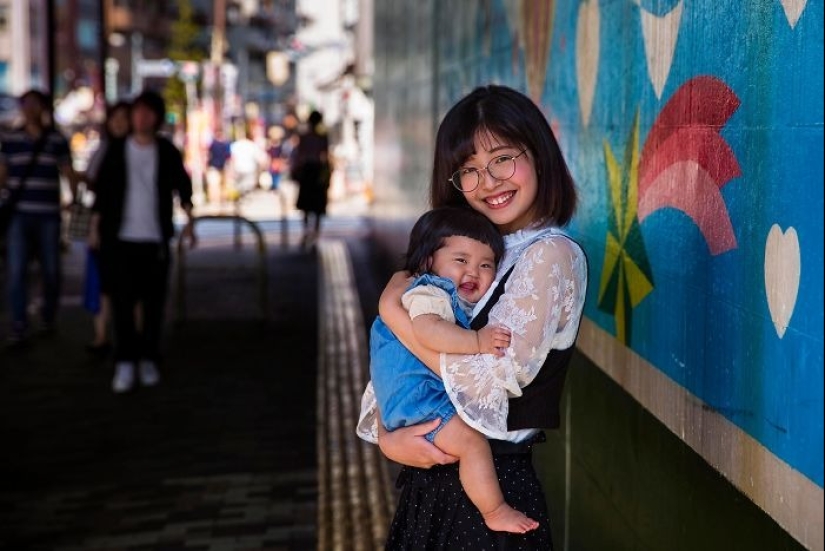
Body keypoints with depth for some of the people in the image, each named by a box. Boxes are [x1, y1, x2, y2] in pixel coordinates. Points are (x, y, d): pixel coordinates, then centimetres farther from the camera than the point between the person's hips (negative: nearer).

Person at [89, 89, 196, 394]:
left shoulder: (167, 151, 4)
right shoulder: (116, 149, 4)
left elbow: (182, 186, 6)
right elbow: (102, 189, 8)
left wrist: (188, 220, -6)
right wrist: (95, 227, 5)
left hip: (155, 237, 0)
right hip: (120, 237, 0)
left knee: (154, 302, 5)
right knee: (122, 299, -6)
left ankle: (148, 361, 17)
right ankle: (125, 363, -2)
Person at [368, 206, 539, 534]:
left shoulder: (462, 304, 19)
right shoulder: (428, 292, -15)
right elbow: (427, 329, -36)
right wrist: (477, 341, -38)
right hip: (417, 396, -12)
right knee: (471, 441, -20)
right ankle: (495, 513, -13)